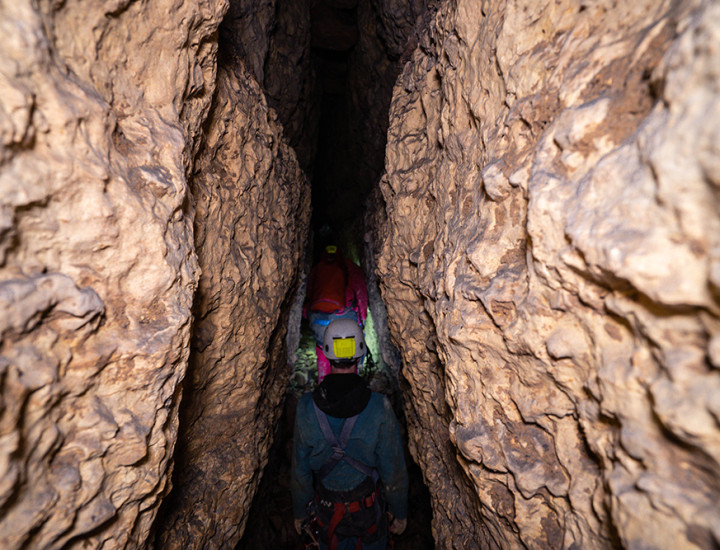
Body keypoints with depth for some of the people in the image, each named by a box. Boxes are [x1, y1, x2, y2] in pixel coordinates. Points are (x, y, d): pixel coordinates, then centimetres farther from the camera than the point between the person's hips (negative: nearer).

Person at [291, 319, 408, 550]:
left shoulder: (306, 408, -21)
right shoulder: (379, 408, -25)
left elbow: (300, 470, -9)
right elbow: (393, 470, -15)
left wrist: (300, 511, 8)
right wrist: (399, 511, 2)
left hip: (328, 513, 1)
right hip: (369, 512, -1)